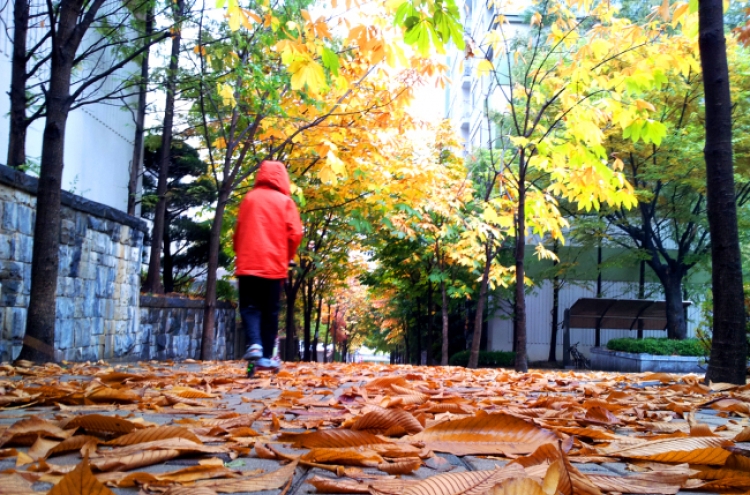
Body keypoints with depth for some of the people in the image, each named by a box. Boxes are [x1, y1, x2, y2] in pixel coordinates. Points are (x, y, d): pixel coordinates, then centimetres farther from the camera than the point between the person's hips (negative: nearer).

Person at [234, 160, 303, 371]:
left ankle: (254, 344, -19)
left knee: (250, 307, 5)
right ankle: (266, 357, 4)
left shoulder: (249, 198, 8)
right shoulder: (285, 201, 3)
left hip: (248, 263, 1)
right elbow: (295, 234, -4)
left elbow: (238, 230, 12)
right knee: (270, 311, 7)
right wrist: (286, 259, 11)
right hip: (274, 265, -1)